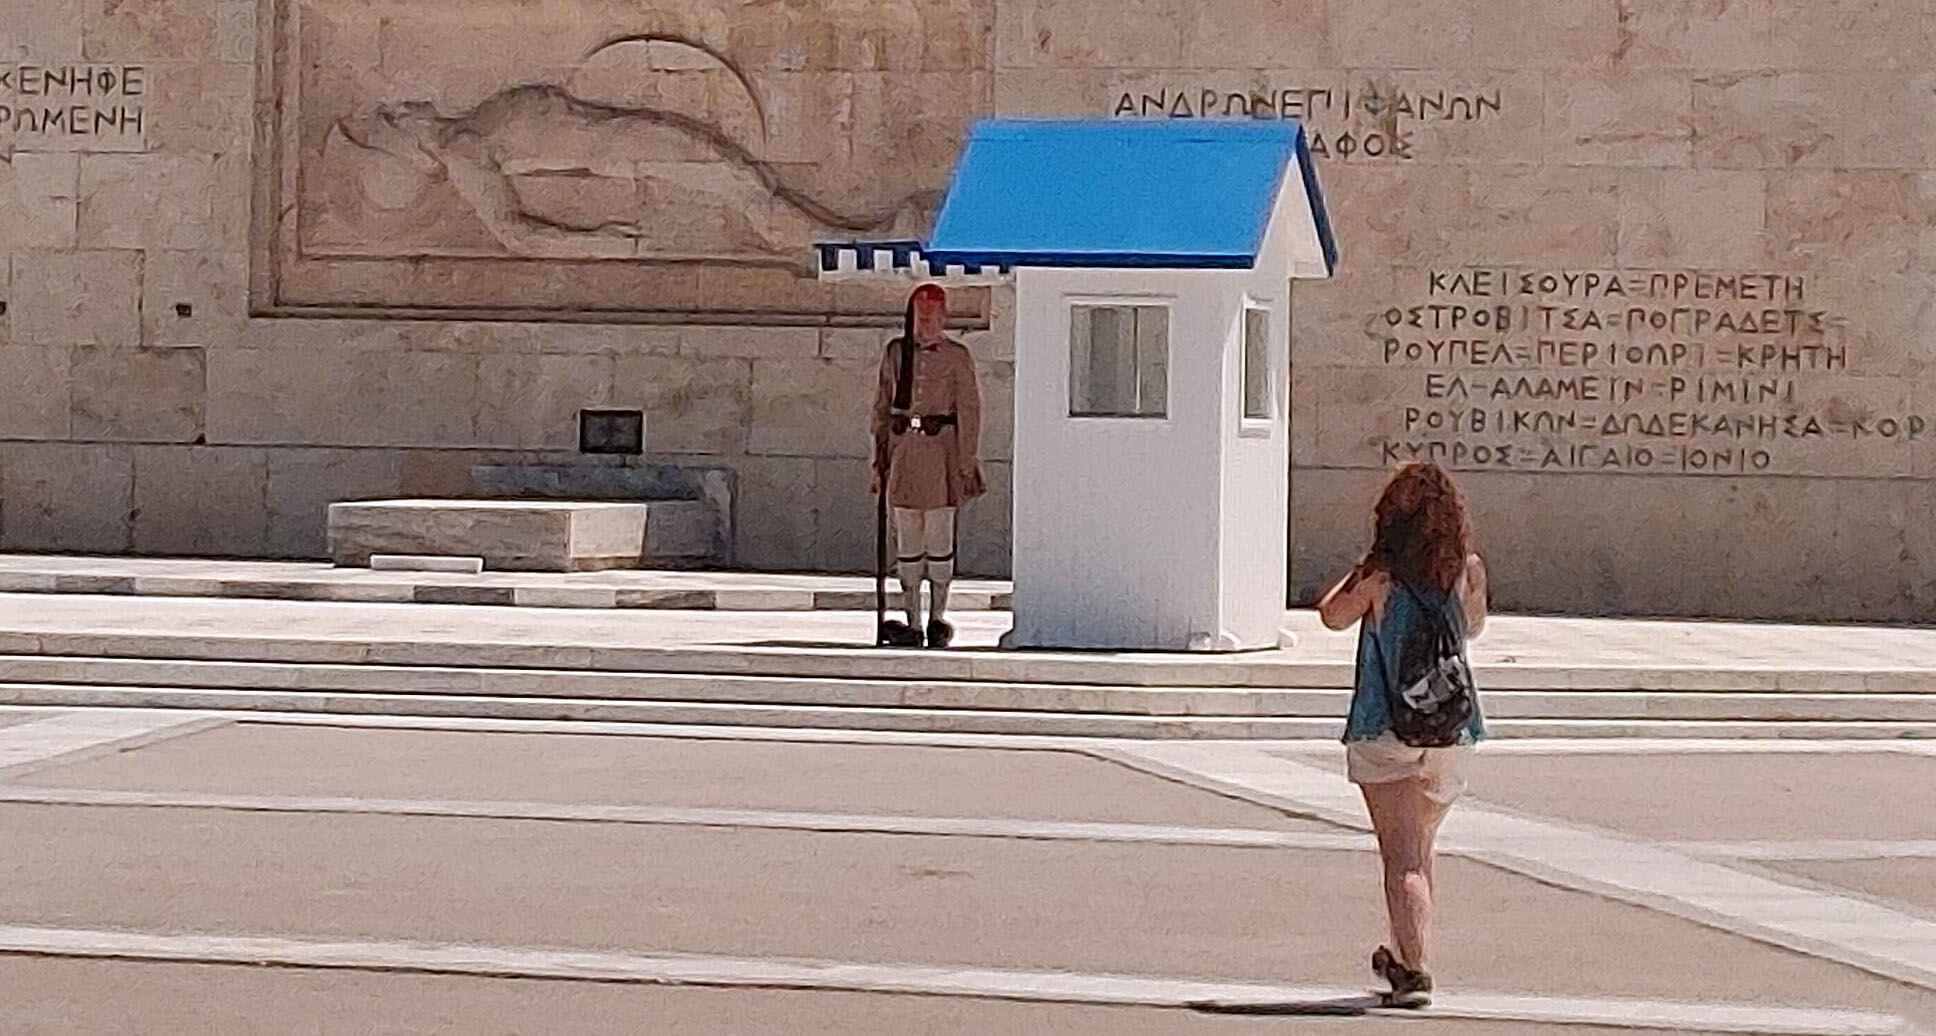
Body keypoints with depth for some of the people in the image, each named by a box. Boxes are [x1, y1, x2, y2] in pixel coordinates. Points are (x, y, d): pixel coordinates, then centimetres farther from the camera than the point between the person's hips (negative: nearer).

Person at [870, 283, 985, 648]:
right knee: (907, 541, 3)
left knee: (939, 538, 1)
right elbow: (882, 408, 13)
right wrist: (879, 461, 10)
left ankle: (938, 618, 13)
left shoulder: (956, 356, -1)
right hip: (904, 450, 3)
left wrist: (966, 466, -6)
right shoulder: (896, 352, 9)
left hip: (940, 450, -3)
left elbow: (969, 412, -1)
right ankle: (913, 624, 8)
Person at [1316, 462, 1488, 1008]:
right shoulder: (1468, 571, -1)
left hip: (1385, 728, -4)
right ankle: (1403, 954, 35)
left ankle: (1413, 969, -18)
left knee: (1401, 856, -6)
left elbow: (1333, 615, 5)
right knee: (1421, 850, 21)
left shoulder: (1381, 574, -11)